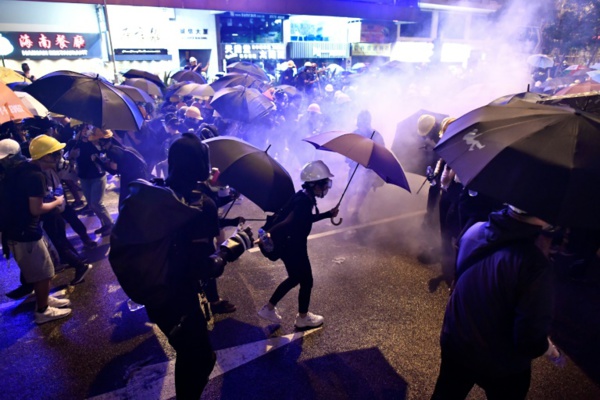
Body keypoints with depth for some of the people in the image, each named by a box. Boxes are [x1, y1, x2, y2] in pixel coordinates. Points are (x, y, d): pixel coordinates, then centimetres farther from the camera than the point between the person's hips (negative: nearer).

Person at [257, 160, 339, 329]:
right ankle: (303, 318, 33)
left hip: (289, 245, 10)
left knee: (295, 278, 25)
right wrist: (270, 234, -47)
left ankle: (269, 308, 36)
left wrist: (328, 214, 26)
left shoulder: (304, 197, 4)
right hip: (294, 247, -10)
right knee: (306, 281, 11)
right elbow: (290, 222, -37)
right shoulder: (305, 202, -26)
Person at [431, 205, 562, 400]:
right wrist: (547, 347, -3)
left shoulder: (474, 231, -15)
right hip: (500, 364, -3)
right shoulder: (534, 265, -34)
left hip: (455, 343, 4)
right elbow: (530, 341, -28)